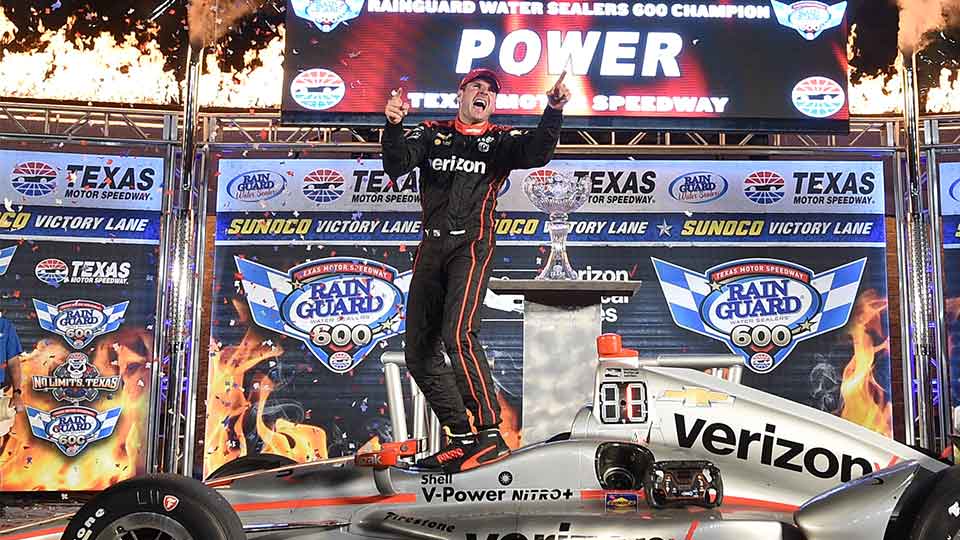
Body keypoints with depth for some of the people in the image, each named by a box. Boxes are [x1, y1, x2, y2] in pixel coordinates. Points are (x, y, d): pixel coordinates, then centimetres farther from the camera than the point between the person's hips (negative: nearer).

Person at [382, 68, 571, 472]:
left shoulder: (501, 141, 9)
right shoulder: (431, 134, 15)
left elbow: (537, 152, -12)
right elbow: (396, 166, -2)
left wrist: (554, 111, -27)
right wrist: (394, 126, -19)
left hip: (472, 245, -4)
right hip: (431, 247, 5)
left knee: (458, 334, -25)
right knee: (418, 352, 4)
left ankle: (491, 434, -17)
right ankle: (460, 438, 16)